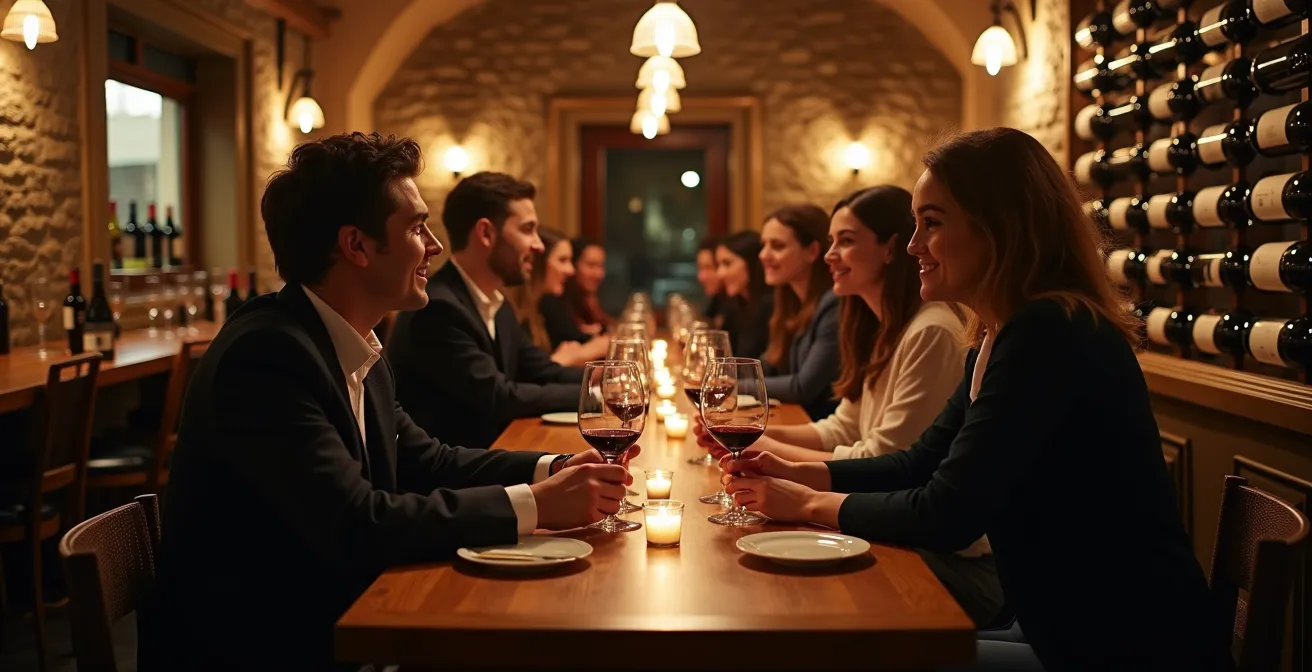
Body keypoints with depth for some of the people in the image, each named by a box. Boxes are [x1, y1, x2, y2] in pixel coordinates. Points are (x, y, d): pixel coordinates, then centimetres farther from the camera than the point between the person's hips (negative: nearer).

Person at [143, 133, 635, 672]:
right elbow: (355, 526, -28)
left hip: (327, 626, 8)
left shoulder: (359, 349, 4)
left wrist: (552, 469, -2)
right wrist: (531, 505, -21)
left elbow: (424, 461, 12)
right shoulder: (266, 354, -22)